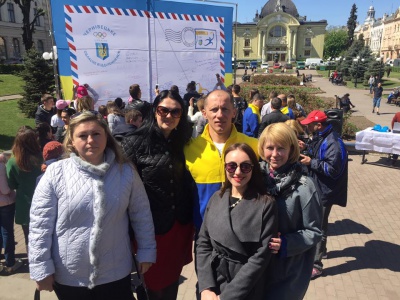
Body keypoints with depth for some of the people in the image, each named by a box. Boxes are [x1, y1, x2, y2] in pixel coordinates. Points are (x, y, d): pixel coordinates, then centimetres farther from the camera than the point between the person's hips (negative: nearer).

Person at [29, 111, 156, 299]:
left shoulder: (126, 172, -5)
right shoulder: (55, 173, -10)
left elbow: (141, 215, 2)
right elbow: (40, 225, -7)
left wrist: (146, 252, 5)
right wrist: (42, 269, -6)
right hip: (68, 277, 0)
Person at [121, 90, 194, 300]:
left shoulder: (182, 144, 7)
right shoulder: (135, 143, -11)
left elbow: (188, 186, 11)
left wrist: (191, 221, 10)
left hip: (180, 226, 5)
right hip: (151, 227, -4)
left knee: (172, 282, 19)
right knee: (154, 283, 13)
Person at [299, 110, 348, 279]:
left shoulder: (333, 143, -23)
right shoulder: (319, 138, 8)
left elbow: (333, 169, -29)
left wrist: (311, 162, -24)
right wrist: (306, 153, 2)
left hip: (324, 192, -10)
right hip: (316, 188, 10)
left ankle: (316, 264, 10)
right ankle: (320, 250, 43)